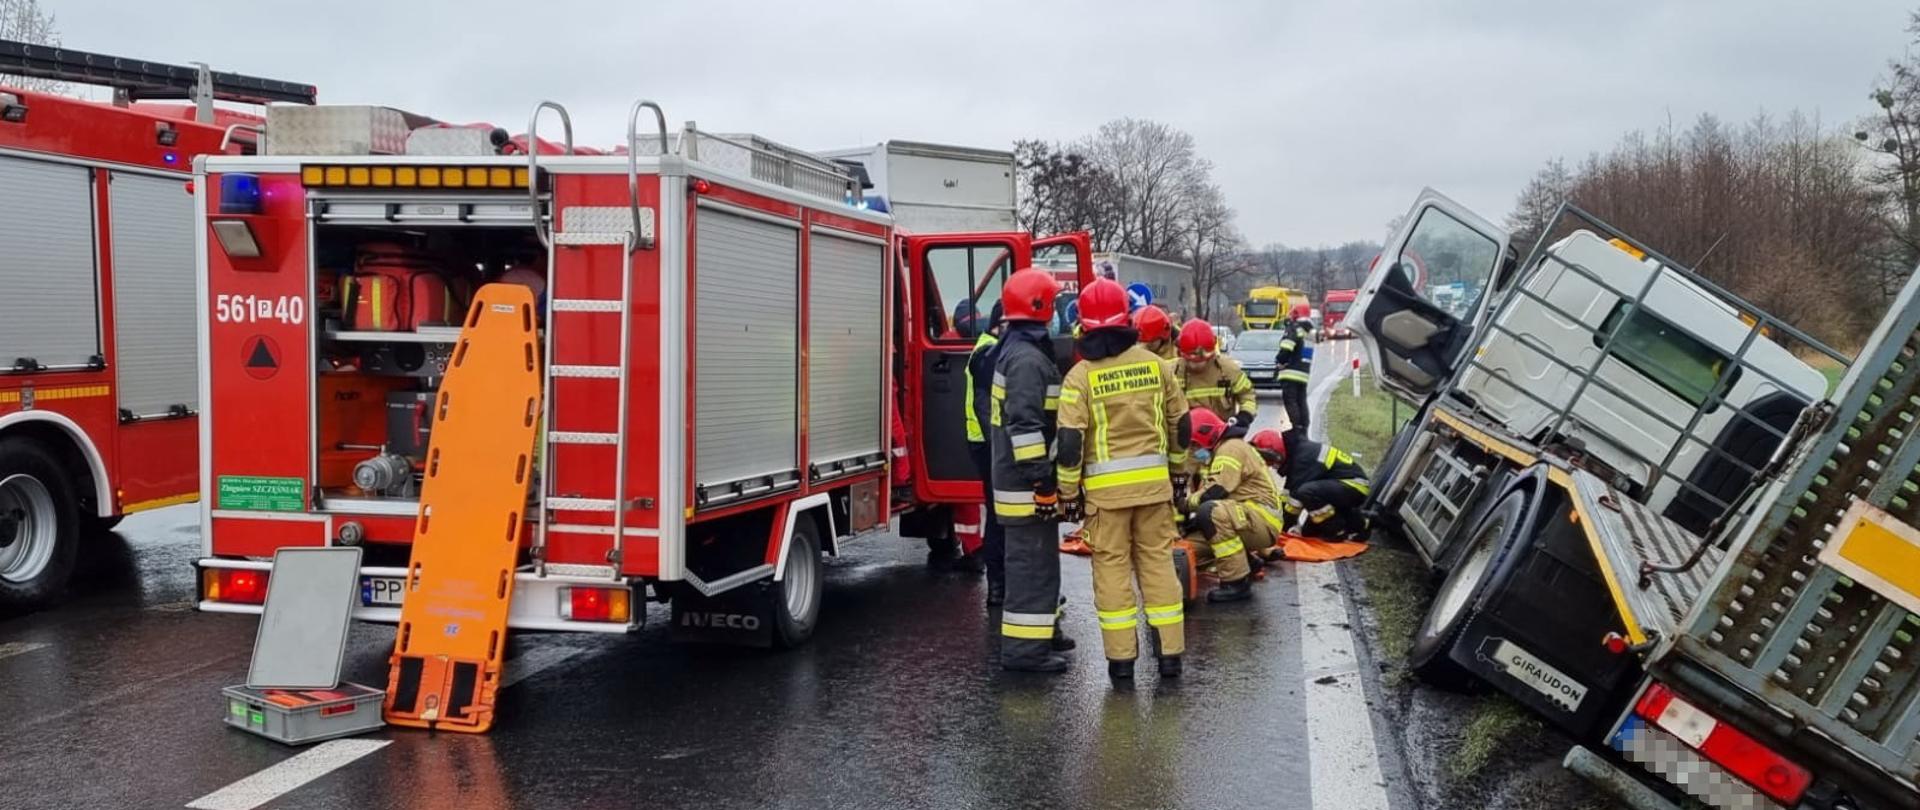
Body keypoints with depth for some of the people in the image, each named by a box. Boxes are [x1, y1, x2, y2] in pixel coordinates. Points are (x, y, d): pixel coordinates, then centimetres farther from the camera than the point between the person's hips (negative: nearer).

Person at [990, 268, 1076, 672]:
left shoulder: (1017, 350, 17)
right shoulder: (1027, 358, -18)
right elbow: (1024, 424, -26)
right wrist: (1041, 480, -26)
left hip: (1020, 478, 11)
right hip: (1026, 483, -11)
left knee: (1038, 557, 20)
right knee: (1031, 560, -7)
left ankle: (1042, 630, 32)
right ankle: (1024, 646, -4)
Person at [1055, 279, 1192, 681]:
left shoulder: (1081, 376, -8)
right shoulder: (1153, 364, 2)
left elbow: (1069, 442, -11)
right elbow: (1180, 422, 10)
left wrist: (1069, 491, 0)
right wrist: (1179, 471, 22)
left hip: (1105, 485, -3)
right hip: (1154, 479, 3)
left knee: (1112, 565, 5)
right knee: (1158, 560, 10)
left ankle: (1121, 656, 8)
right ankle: (1170, 652, 12)